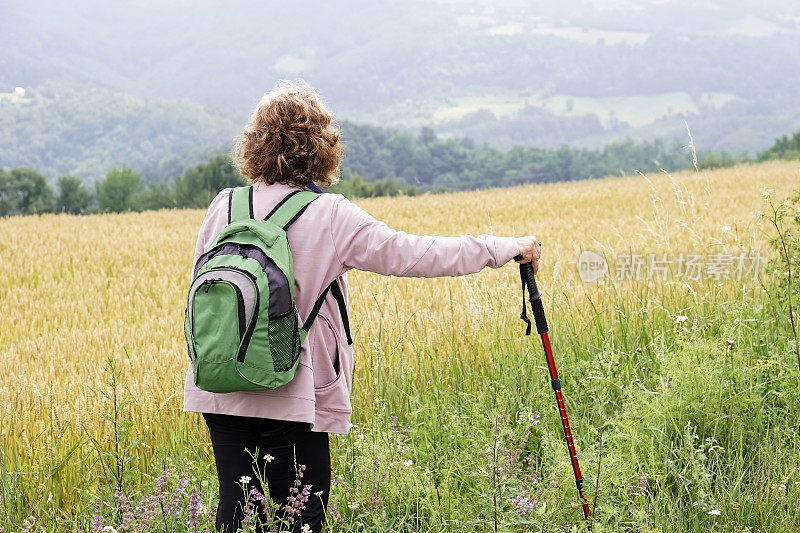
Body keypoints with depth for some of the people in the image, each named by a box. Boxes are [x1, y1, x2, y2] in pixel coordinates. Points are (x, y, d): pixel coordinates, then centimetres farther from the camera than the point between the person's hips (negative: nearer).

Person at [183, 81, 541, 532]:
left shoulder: (224, 206, 4)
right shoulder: (332, 217, -9)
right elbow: (409, 254, -9)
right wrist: (504, 248, 0)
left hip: (220, 391, 4)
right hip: (290, 394, -4)